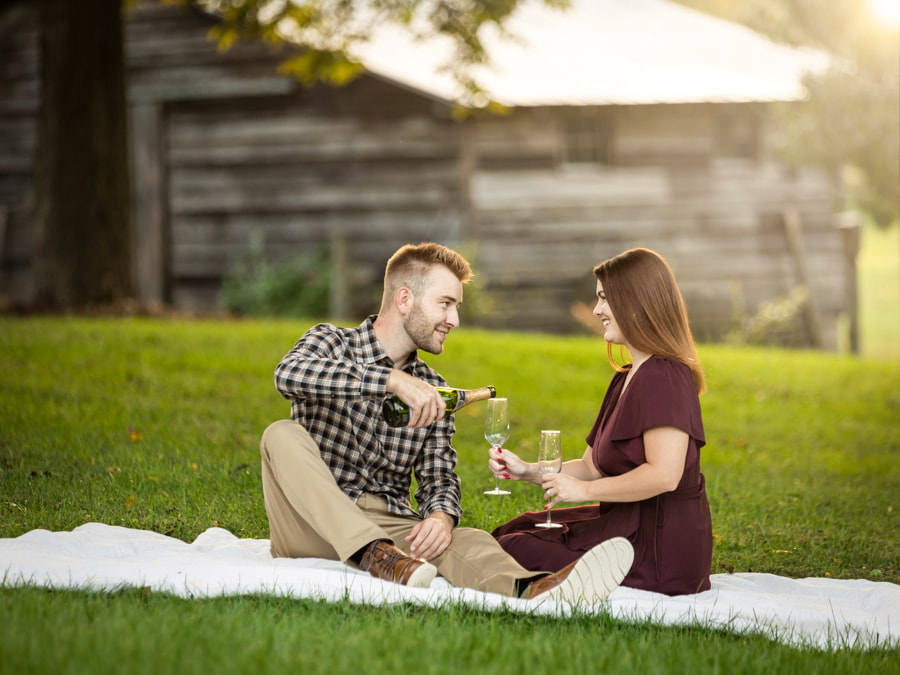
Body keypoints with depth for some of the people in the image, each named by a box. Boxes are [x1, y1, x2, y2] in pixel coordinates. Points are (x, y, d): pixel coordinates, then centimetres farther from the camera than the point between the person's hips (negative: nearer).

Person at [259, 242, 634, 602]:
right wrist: (393, 380, -33)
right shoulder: (330, 341, 0)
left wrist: (441, 516, -18)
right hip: (312, 528, -3)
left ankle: (528, 590, -64)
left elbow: (437, 477, 9)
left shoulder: (432, 392, 15)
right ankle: (375, 554, -45)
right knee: (283, 436, -30)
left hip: (389, 522, 3)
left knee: (469, 541, -28)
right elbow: (289, 374, -24)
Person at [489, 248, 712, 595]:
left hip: (659, 549, -11)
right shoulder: (627, 378, 16)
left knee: (514, 549, -11)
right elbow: (592, 466, 17)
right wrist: (527, 471, 3)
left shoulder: (664, 378, -18)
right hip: (628, 524, 11)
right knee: (513, 530, 18)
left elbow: (664, 475, -28)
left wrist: (585, 490, -17)